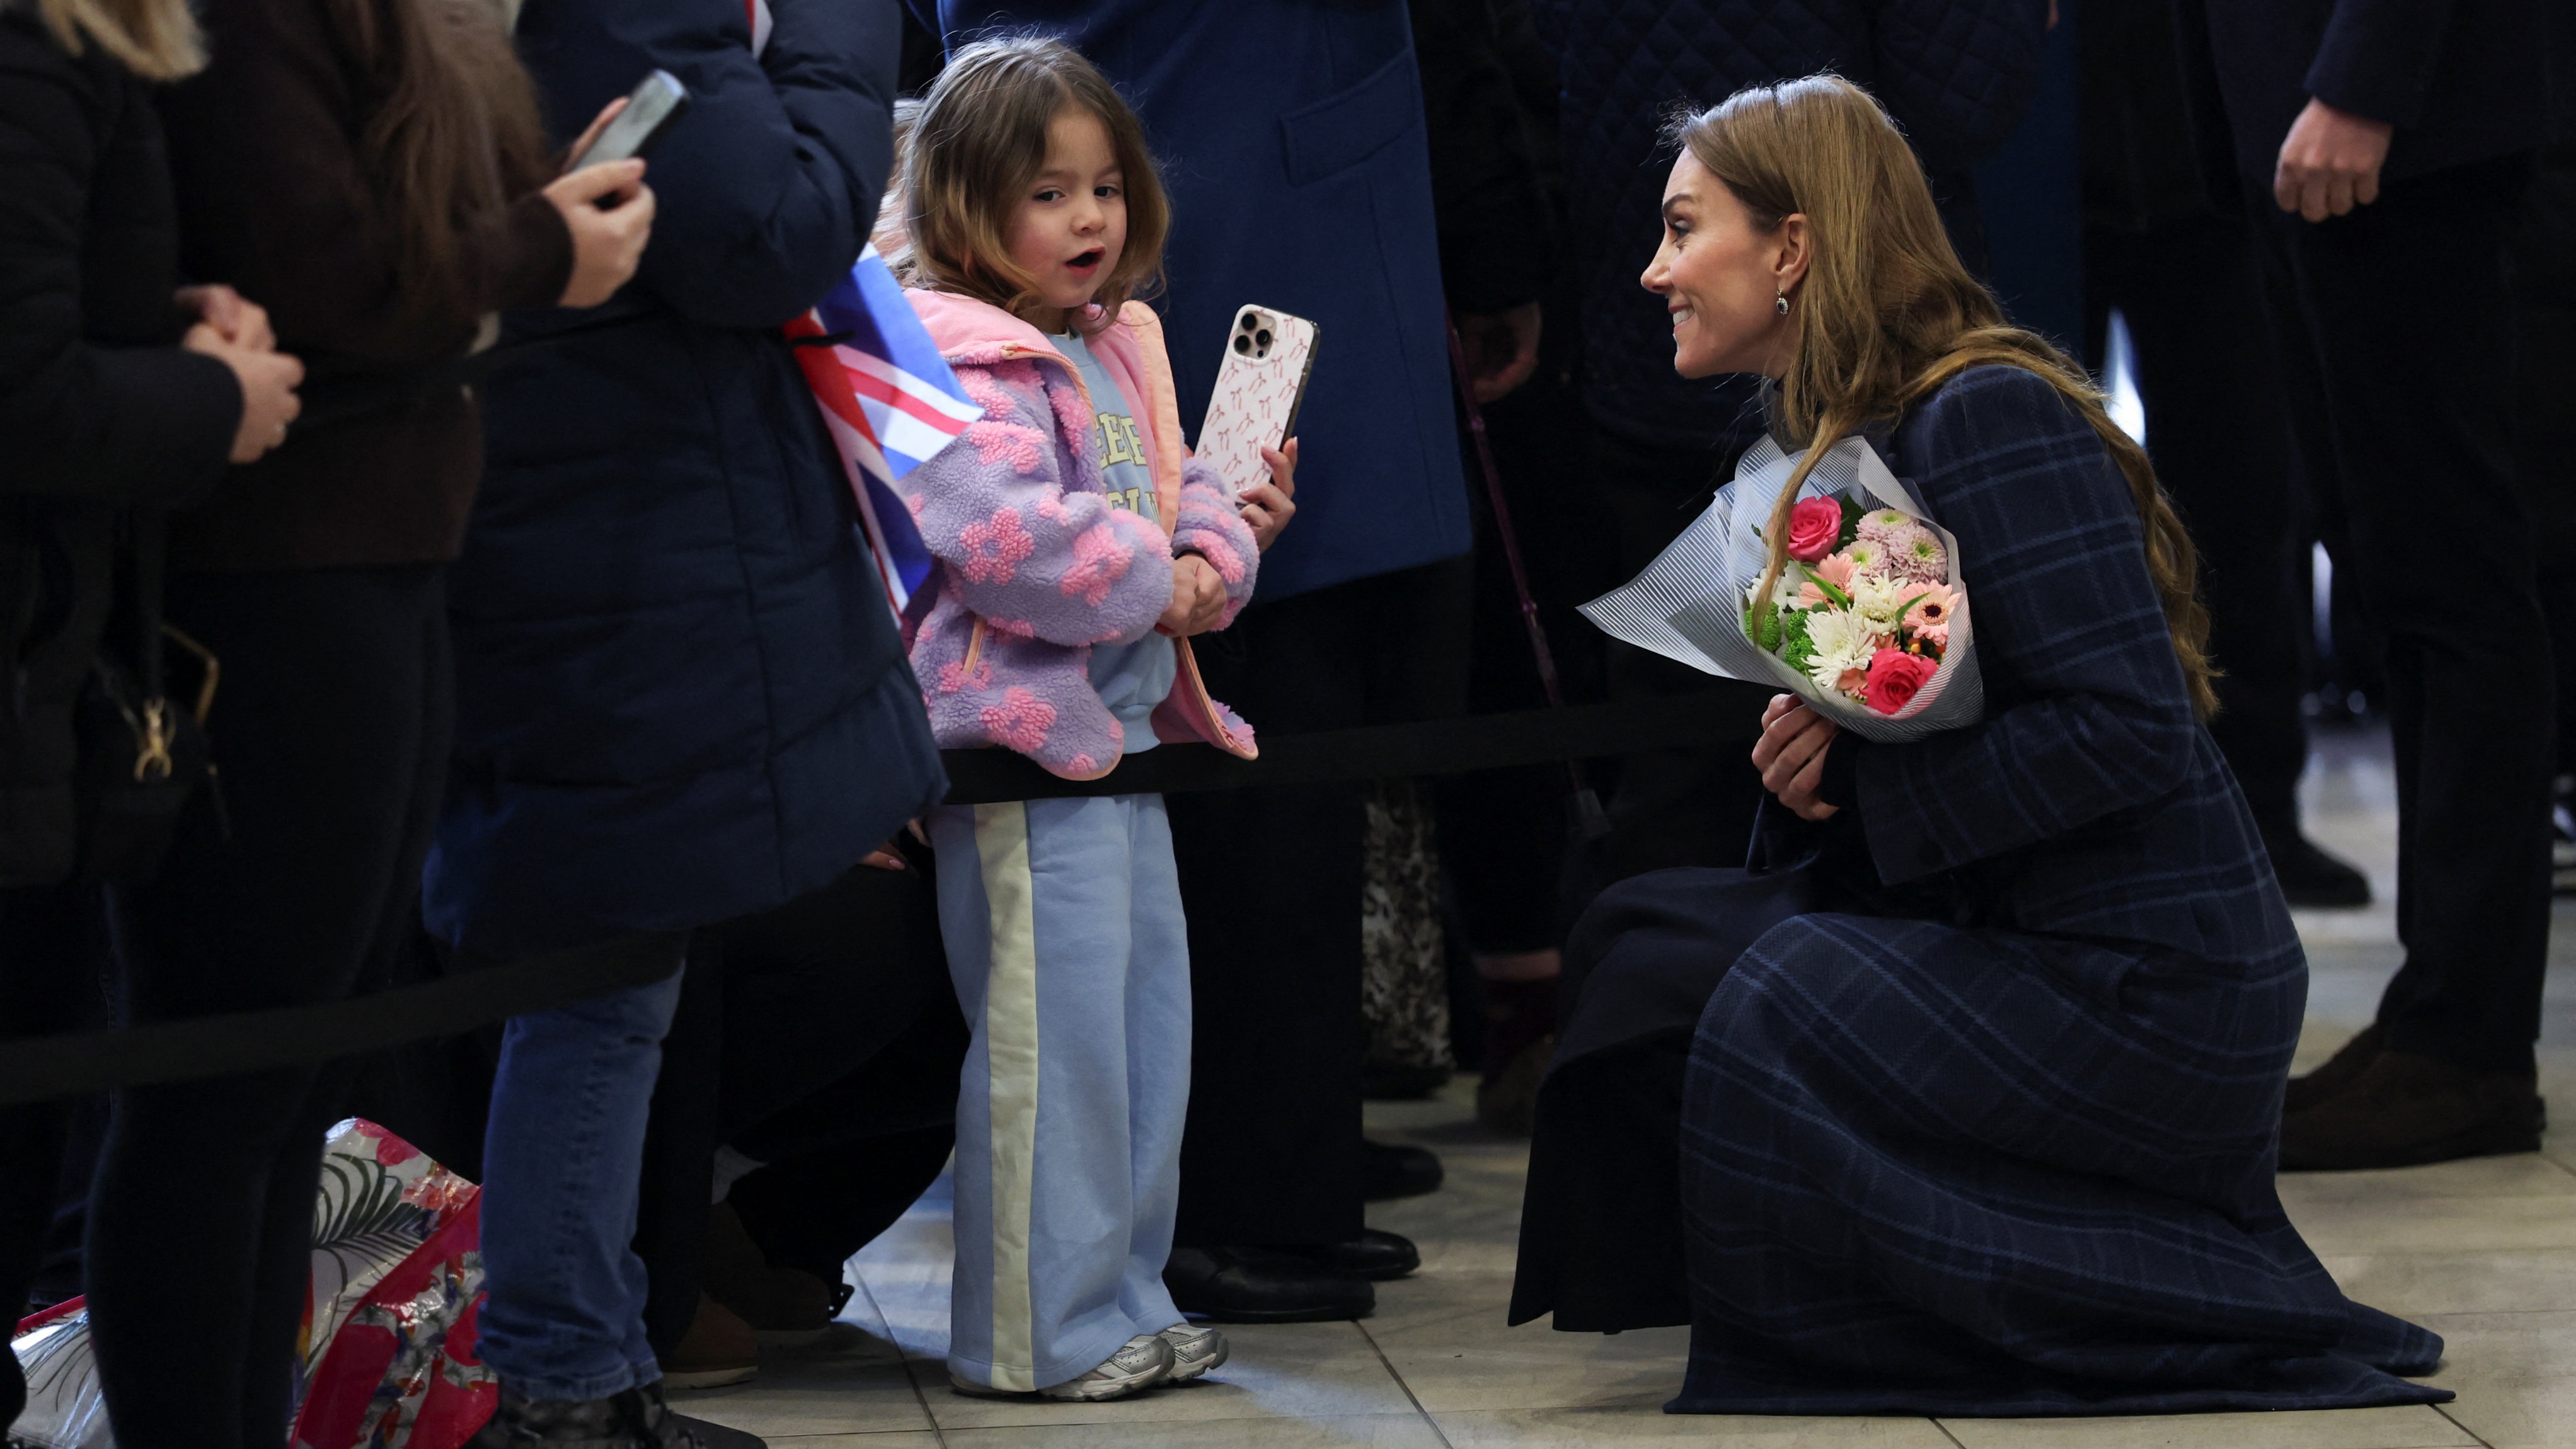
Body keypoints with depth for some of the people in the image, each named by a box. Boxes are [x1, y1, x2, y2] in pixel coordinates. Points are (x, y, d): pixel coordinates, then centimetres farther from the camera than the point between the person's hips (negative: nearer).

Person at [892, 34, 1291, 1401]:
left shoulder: (1120, 353, 15)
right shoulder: (958, 366, -14)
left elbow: (1184, 492, 19)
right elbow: (1006, 533, -26)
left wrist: (1216, 560, -3)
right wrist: (1153, 585, -17)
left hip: (1125, 734, 10)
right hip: (1021, 744, -10)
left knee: (1147, 1028, 15)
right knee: (1051, 1043, -7)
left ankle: (1121, 1299, 25)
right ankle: (1035, 1331, 0)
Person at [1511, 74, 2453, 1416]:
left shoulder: (1993, 418, -16)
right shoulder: (1849, 436, 14)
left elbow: (2130, 729, -23)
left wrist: (1869, 777, -18)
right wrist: (1806, 763, -4)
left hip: (2146, 992, -10)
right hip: (2008, 945, 10)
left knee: (1702, 1012, -19)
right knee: (1638, 935, 3)